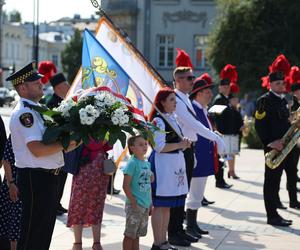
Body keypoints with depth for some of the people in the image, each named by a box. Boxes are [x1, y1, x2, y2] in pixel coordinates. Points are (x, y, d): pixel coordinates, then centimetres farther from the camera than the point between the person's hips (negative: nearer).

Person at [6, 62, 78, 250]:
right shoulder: (24, 113, -16)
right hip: (35, 179, -10)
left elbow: (50, 144, 20)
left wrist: (68, 144, 4)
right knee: (32, 233, -1)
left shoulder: (35, 110, 14)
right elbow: (37, 149, -25)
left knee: (45, 230, 19)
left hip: (48, 177, 10)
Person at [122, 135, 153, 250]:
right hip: (135, 205, -7)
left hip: (145, 206, 7)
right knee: (130, 234, -1)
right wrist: (133, 202, -18)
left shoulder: (147, 164, 10)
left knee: (137, 234, 14)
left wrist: (150, 204, 15)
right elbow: (126, 186, -16)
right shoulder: (132, 163, -13)